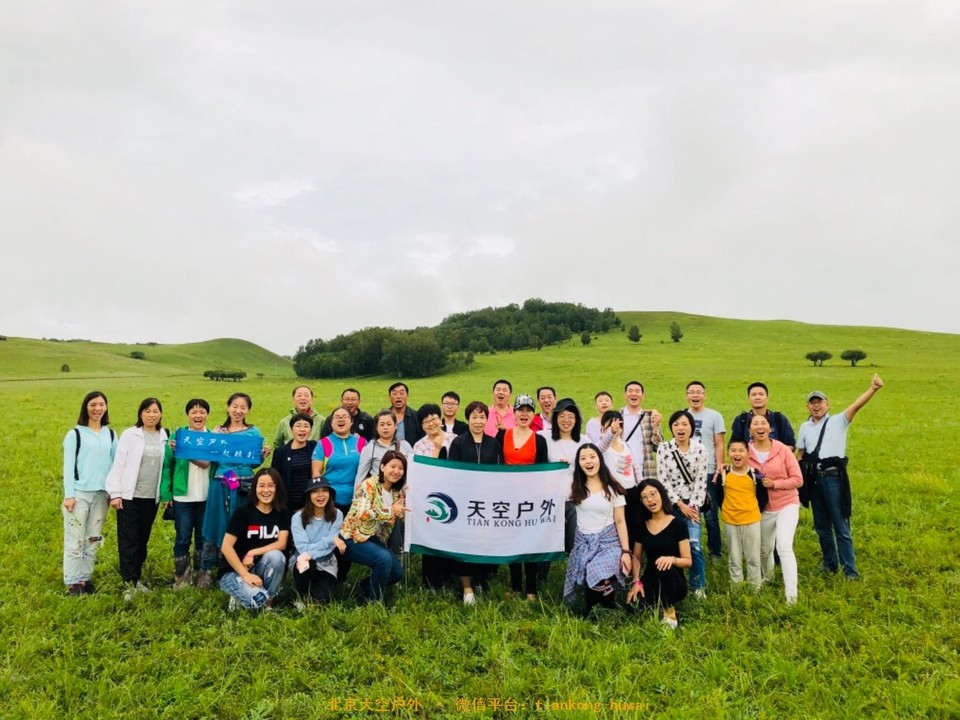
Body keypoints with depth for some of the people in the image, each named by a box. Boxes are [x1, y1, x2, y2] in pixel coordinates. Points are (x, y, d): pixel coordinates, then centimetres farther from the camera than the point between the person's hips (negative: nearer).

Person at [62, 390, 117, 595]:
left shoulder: (110, 435, 8)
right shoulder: (75, 434, -3)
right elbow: (68, 466, -5)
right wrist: (69, 495, -10)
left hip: (101, 494, 4)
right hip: (79, 493, -4)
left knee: (93, 539, 8)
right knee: (75, 539, -1)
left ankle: (86, 578, 18)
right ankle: (73, 582, 8)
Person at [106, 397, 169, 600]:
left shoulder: (164, 436, 5)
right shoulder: (129, 435, -5)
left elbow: (165, 465, 9)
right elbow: (118, 464, -6)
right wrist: (115, 493, -9)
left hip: (152, 498, 4)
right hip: (129, 496, -4)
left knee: (143, 540, 12)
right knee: (128, 541, -1)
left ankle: (136, 578, 23)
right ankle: (129, 583, 3)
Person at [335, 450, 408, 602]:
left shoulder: (397, 492, 7)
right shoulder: (369, 485, -16)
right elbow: (362, 513, -30)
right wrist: (391, 511, -23)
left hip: (375, 538, 8)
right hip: (354, 538, -8)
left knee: (397, 573, 1)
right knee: (384, 558, -29)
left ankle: (366, 585, 28)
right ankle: (375, 601, -8)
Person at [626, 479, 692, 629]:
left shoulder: (678, 524, -7)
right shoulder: (642, 526, 5)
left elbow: (688, 561, -8)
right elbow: (636, 557, 9)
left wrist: (672, 559, -31)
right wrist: (636, 581, -9)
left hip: (674, 582, -2)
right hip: (650, 582, 2)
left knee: (664, 568, -38)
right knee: (632, 605, -31)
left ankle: (669, 612, -14)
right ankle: (658, 604, 1)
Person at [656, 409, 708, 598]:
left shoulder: (700, 449, -1)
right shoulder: (663, 449, -4)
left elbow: (701, 480, -2)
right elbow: (663, 480, -6)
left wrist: (693, 506, -8)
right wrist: (680, 505, -8)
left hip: (692, 504, 0)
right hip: (671, 504, 0)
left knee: (694, 545, -8)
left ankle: (698, 585, 10)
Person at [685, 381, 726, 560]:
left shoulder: (715, 416, 1)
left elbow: (719, 445, 0)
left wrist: (719, 468, -9)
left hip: (708, 473, -2)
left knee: (711, 515, 3)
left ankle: (715, 551, 16)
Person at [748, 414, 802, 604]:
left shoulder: (783, 450, -13)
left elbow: (798, 479, -11)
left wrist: (775, 484, -21)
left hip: (787, 504, -3)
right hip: (763, 508, 3)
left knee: (784, 546, -19)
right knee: (764, 549, 18)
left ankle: (791, 593, -12)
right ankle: (766, 577, 47)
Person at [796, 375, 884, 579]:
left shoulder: (838, 422, -1)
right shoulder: (805, 427, 12)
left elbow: (855, 406, -18)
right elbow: (800, 455, 14)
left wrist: (873, 389, -34)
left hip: (834, 478, -5)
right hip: (814, 479, 5)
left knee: (840, 525, -2)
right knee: (821, 525, 13)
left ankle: (850, 568, 7)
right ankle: (830, 563, 27)